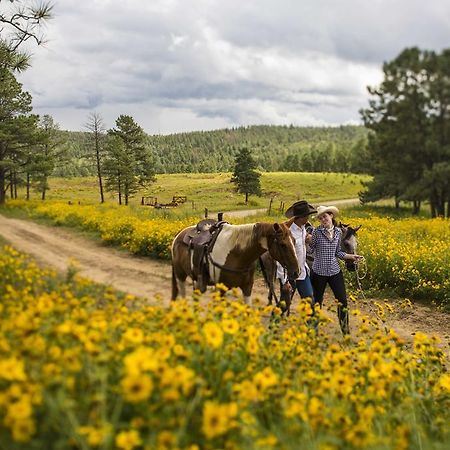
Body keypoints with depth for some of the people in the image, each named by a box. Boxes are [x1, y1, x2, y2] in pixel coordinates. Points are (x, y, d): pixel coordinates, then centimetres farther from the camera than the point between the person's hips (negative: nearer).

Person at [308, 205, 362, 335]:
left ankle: (345, 330, 16)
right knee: (317, 302, 10)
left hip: (335, 271, 3)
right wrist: (309, 241, -27)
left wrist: (351, 256, 4)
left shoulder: (338, 231, 4)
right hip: (319, 272, -3)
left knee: (342, 301, 3)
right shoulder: (317, 231, -9)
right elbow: (310, 250, -9)